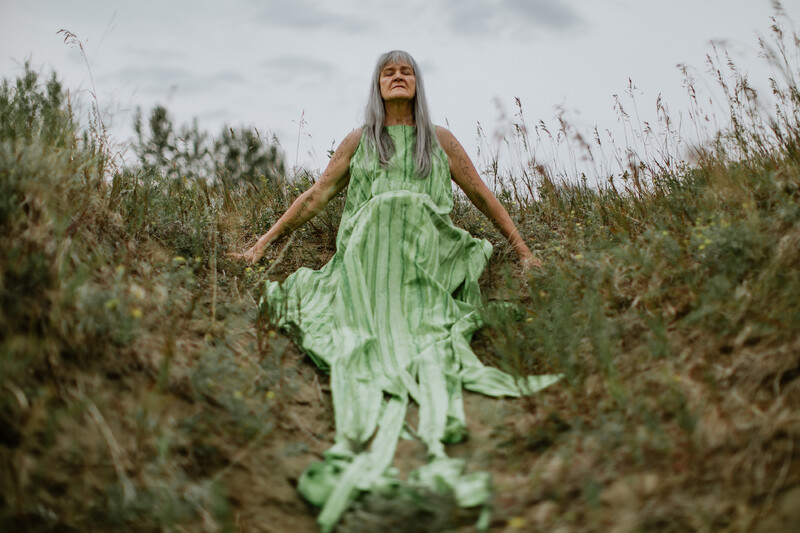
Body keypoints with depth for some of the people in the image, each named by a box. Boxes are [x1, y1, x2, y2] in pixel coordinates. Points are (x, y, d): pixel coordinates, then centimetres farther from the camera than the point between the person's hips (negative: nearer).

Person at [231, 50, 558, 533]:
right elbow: (316, 196, 21)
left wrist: (524, 250, 19)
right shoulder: (359, 141, 22)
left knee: (430, 350, -25)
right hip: (367, 265, 0)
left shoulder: (440, 140, 21)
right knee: (366, 350, -25)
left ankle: (435, 455, -41)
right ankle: (368, 457, -41)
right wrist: (264, 242, 17)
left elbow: (482, 195, 22)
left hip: (426, 266, 0)